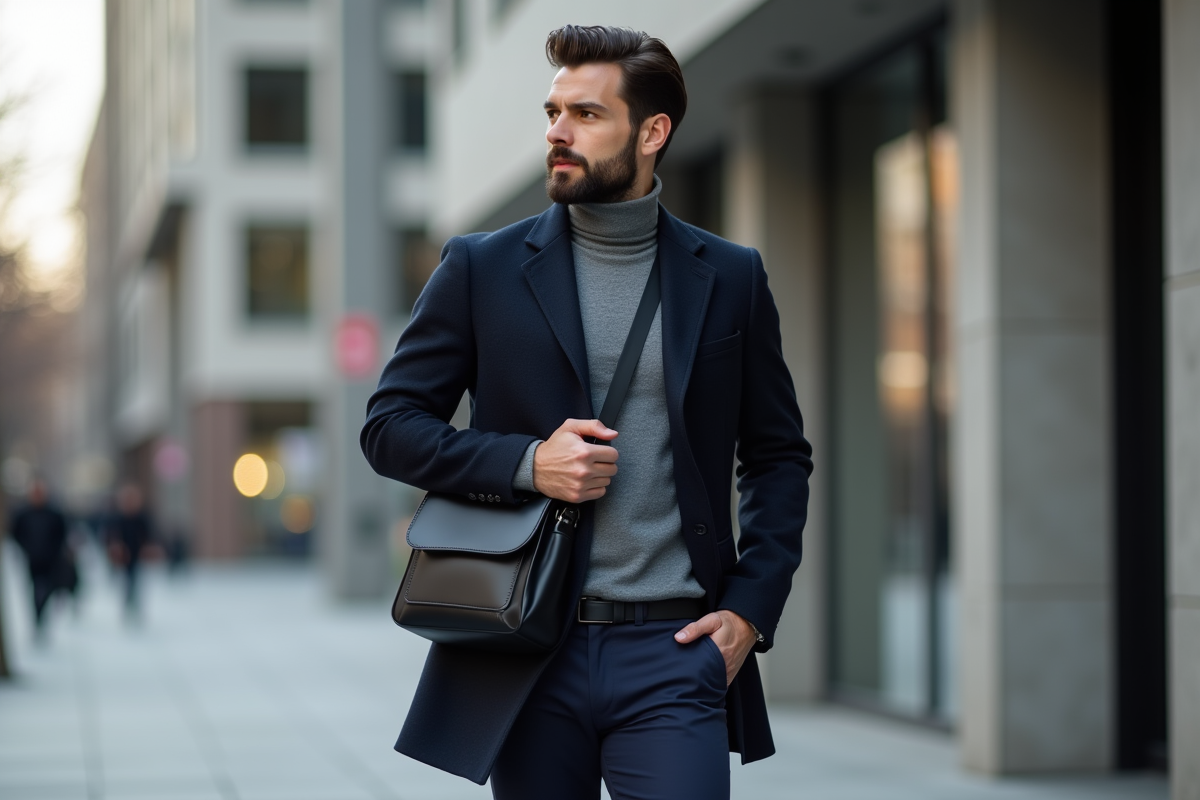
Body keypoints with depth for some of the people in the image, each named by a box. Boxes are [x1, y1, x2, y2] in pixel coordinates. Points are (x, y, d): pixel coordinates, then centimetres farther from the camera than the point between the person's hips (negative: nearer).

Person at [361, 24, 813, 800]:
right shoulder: (483, 269, 5)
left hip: (674, 653, 0)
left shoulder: (729, 278, 8)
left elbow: (780, 457, 13)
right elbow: (390, 424, 5)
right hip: (531, 659, 0)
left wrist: (751, 608, 1)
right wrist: (526, 463, -11)